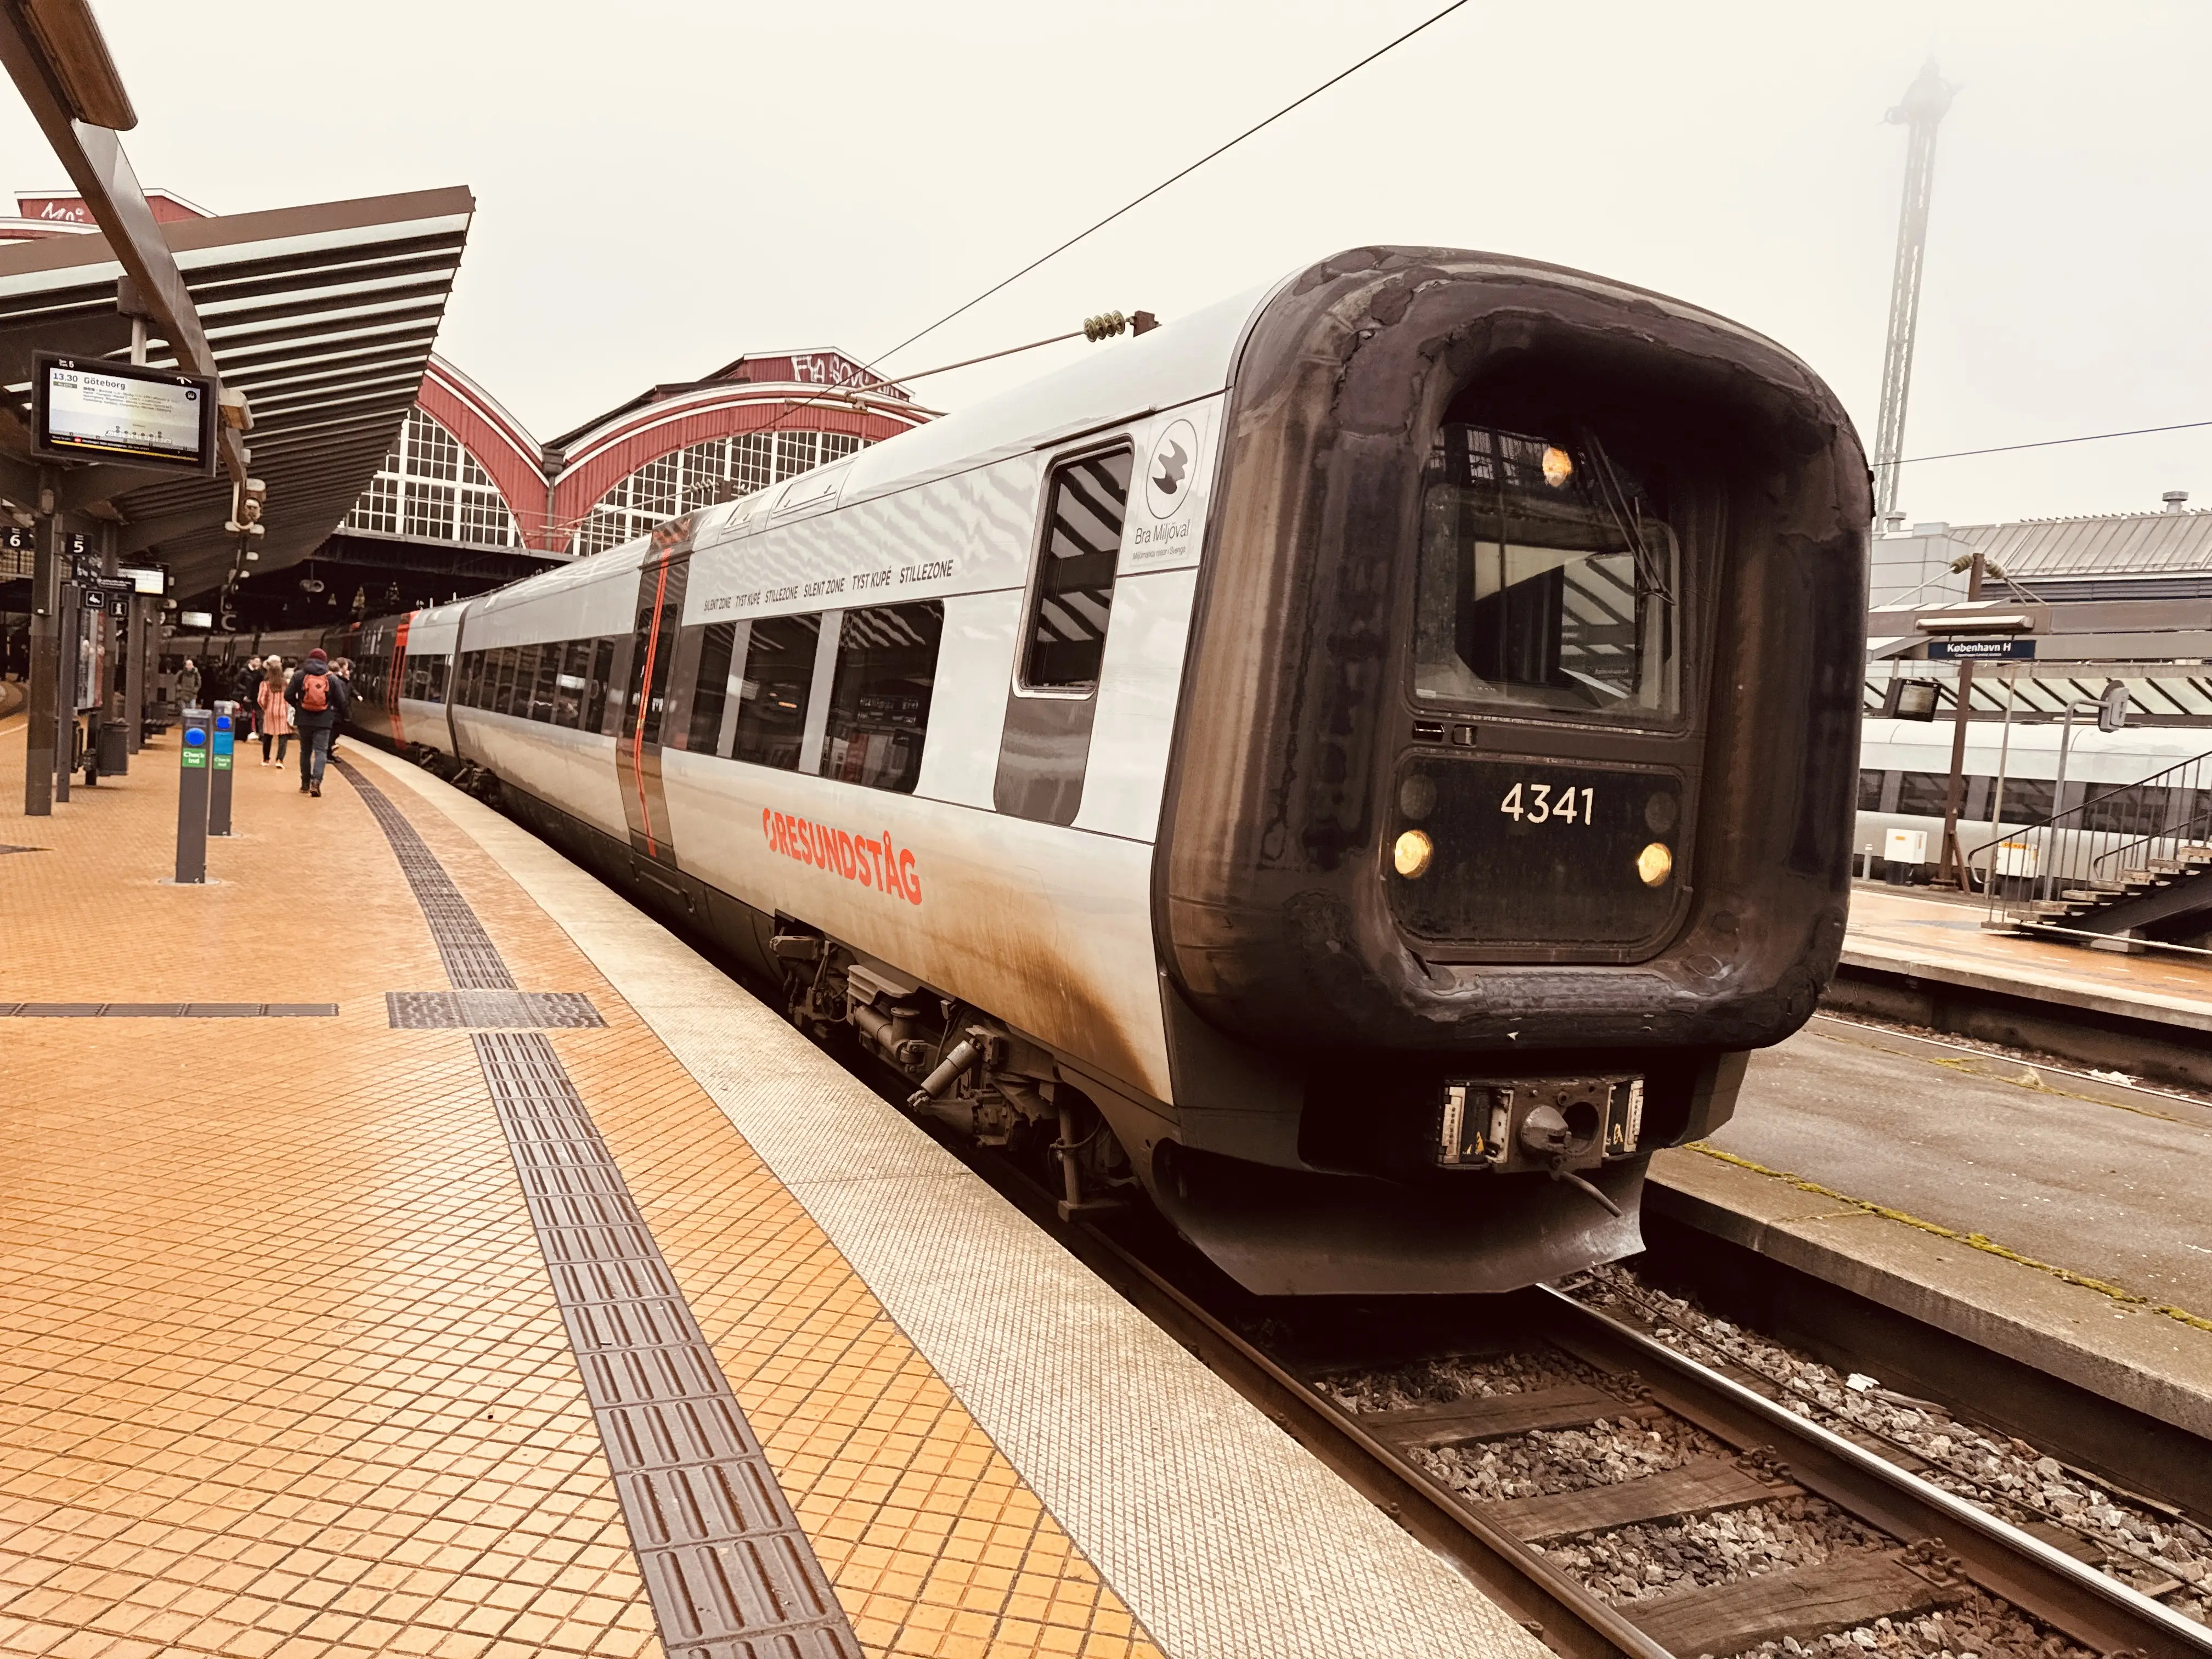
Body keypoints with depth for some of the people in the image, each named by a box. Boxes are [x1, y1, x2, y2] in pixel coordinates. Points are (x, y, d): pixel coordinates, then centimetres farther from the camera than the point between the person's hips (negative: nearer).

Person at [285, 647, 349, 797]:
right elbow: (341, 701, 1)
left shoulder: (299, 676, 1)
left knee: (305, 751, 14)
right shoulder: (332, 678, 1)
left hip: (304, 720, 2)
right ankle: (316, 780, -20)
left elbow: (288, 696, 0)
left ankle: (305, 784, 19)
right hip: (324, 721, -1)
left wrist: (297, 706, 19)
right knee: (321, 751, -1)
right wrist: (341, 716, 17)